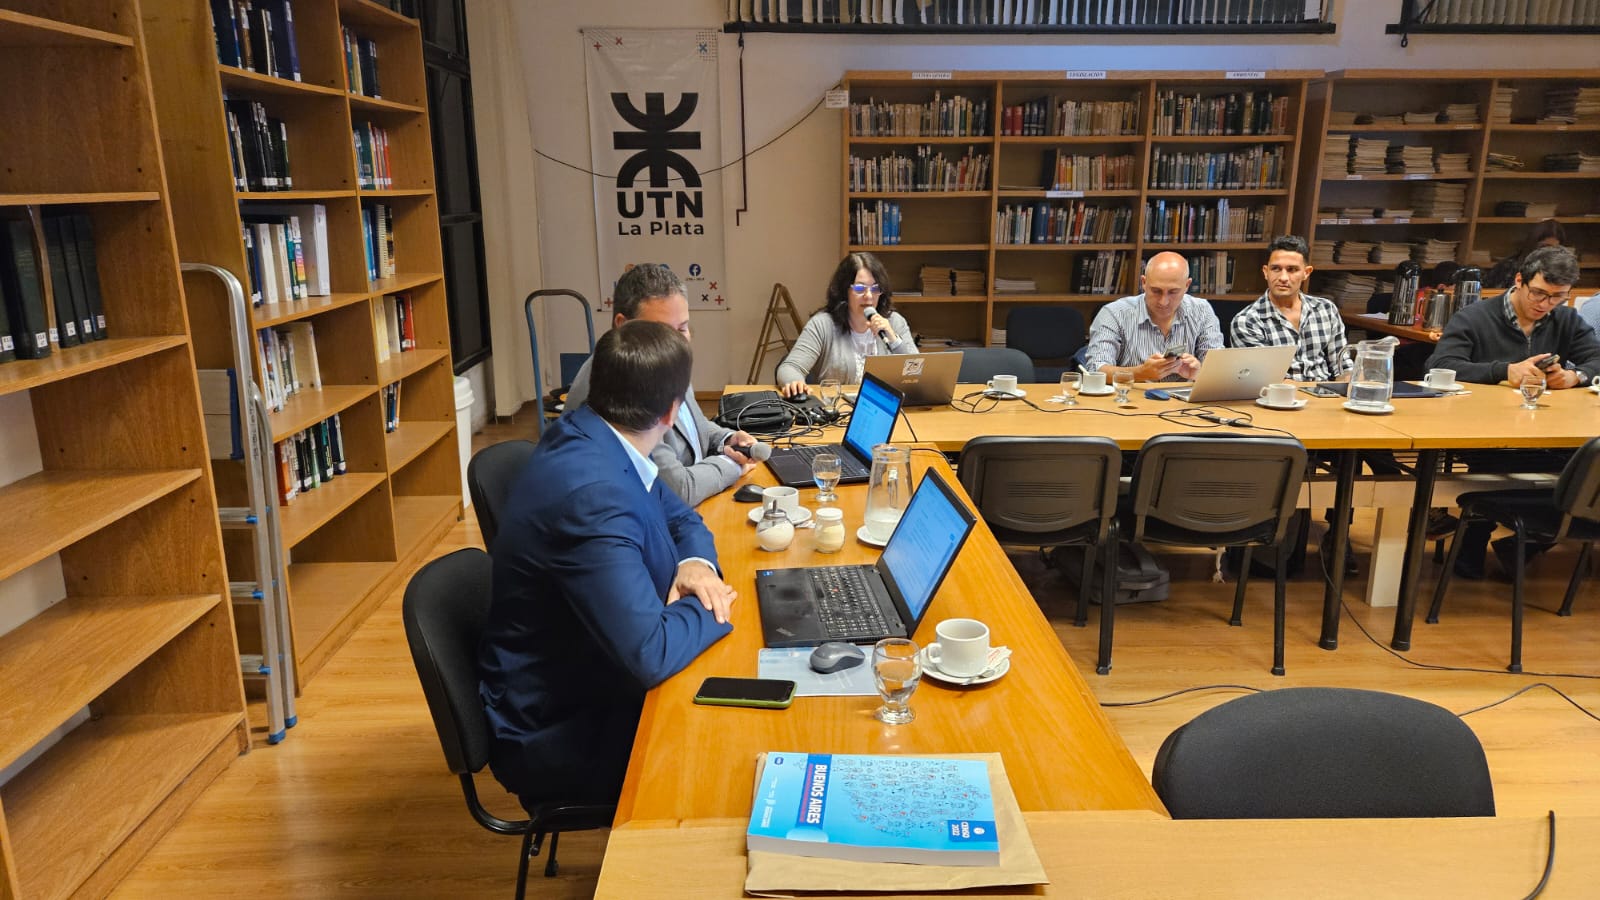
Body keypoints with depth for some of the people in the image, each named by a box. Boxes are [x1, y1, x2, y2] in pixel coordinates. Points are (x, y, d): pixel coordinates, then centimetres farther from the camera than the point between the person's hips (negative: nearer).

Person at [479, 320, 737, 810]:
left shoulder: (595, 437, -4)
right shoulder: (591, 494, -32)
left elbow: (680, 516, 12)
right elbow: (649, 654, -35)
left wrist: (696, 562, -9)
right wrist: (708, 607, -16)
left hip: (590, 678, 8)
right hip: (558, 732, -8)